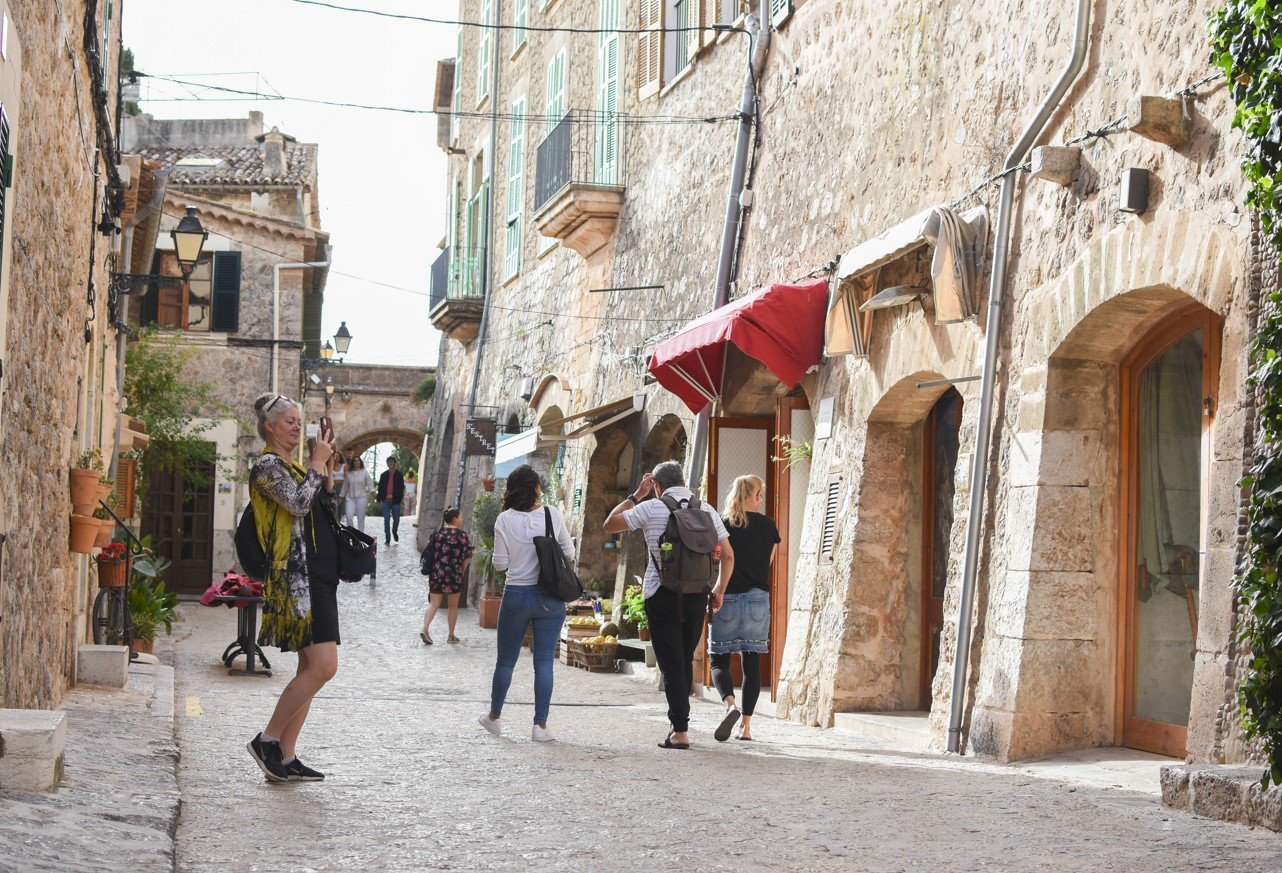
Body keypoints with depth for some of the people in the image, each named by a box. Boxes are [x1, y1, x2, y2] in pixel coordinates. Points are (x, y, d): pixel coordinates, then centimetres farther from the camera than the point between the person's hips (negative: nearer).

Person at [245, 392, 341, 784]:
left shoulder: (294, 467, 23)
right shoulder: (268, 465, -6)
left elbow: (322, 509, 27)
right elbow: (299, 503, -21)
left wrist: (325, 465, 17)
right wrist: (318, 464, -10)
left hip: (318, 579, 10)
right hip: (297, 579, -10)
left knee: (311, 669, 7)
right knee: (323, 666, -17)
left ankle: (285, 757, 9)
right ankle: (268, 739, -5)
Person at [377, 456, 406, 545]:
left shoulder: (399, 475, 1)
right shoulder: (384, 475, 9)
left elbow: (401, 488, -4)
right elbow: (380, 488, 11)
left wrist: (393, 495, -17)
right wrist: (379, 500, 6)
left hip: (395, 501, -1)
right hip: (385, 501, 1)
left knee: (396, 519, 8)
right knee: (386, 520, -2)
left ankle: (394, 531, 38)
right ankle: (387, 539, 0)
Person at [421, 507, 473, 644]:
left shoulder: (437, 533, 8)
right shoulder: (461, 534, -7)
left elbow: (429, 552, 9)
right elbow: (467, 556, -8)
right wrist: (462, 572, 5)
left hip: (436, 573, 4)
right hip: (454, 574, -4)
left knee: (434, 604, 6)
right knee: (453, 606, 10)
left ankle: (425, 628, -14)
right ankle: (451, 635, 16)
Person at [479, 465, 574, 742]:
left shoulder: (505, 520, -6)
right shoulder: (552, 514, -6)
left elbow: (500, 563, -3)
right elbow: (569, 553, 1)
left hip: (516, 595, 0)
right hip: (549, 597, 0)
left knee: (506, 659, 15)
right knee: (544, 661, 4)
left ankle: (494, 717, 29)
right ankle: (540, 725, 2)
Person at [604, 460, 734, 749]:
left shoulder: (651, 509, -4)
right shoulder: (706, 510, 6)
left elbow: (610, 524, 8)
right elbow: (728, 556, 6)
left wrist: (635, 495, 14)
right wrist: (719, 591, 16)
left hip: (662, 595, -3)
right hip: (697, 595, 3)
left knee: (672, 664, -2)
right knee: (686, 661, 16)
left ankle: (680, 731, -6)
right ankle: (678, 720, 24)